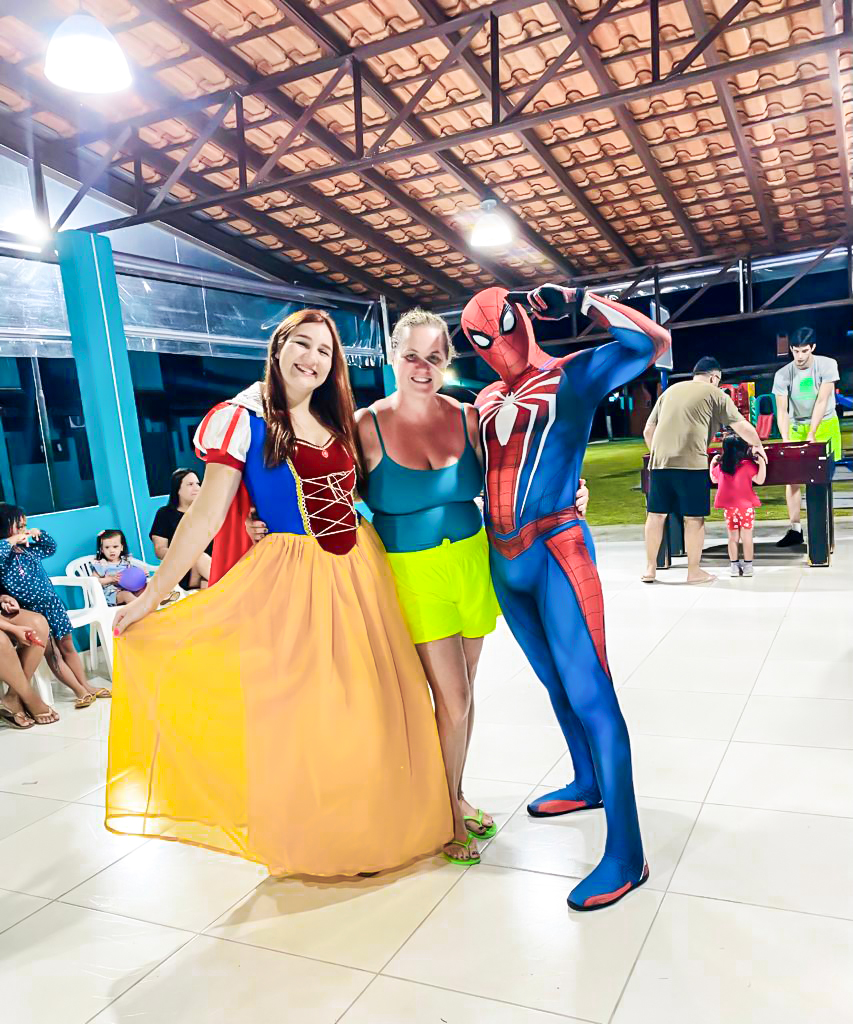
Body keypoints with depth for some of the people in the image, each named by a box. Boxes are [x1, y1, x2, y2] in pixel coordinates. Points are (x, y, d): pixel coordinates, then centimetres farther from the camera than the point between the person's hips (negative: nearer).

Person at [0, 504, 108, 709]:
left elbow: (51, 547, 23)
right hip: (31, 613, -6)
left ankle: (86, 686, 24)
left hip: (52, 604, 6)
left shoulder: (29, 550, 5)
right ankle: (80, 692, 10)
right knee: (52, 653, 3)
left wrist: (39, 534, 6)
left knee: (67, 647, 14)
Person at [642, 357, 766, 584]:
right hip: (691, 463, -4)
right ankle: (694, 571, 11)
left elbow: (648, 431, 23)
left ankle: (650, 568, 16)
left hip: (659, 461, 5)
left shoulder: (670, 391, 23)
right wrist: (757, 445, 27)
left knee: (656, 513, 10)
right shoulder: (714, 394, 9)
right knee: (694, 517, 4)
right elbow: (742, 427, 10)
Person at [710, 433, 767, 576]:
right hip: (746, 506, -3)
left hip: (728, 507, 4)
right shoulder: (748, 464, -11)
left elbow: (714, 479, 20)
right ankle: (747, 566, 5)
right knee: (746, 537, 3)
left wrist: (712, 464, 31)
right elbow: (760, 480, -12)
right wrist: (762, 463, -12)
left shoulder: (720, 465, 2)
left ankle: (734, 566, 12)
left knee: (733, 537, 10)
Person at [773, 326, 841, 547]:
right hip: (797, 427, 2)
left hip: (824, 425, -2)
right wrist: (785, 440, -24)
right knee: (791, 477, -5)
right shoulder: (783, 375, -11)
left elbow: (821, 402, -17)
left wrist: (811, 435, -21)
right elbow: (781, 411, -12)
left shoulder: (827, 365, -14)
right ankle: (795, 529, 0)